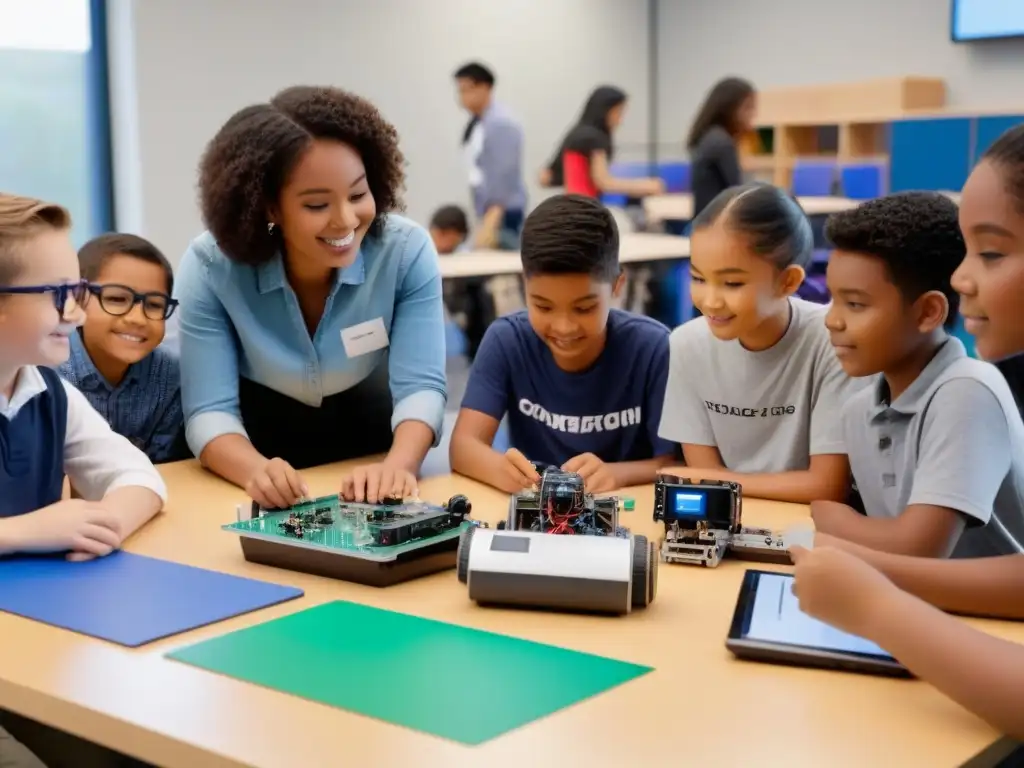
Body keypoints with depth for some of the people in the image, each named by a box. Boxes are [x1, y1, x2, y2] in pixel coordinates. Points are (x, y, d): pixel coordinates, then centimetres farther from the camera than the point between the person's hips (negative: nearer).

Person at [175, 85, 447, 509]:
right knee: (263, 490, -21)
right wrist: (257, 471, -46)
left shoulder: (407, 251, -21)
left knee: (389, 497, -19)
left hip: (367, 445, 0)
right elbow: (210, 410, -24)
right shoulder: (210, 268, -23)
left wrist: (397, 466, -45)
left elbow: (420, 385, -24)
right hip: (261, 447, 0)